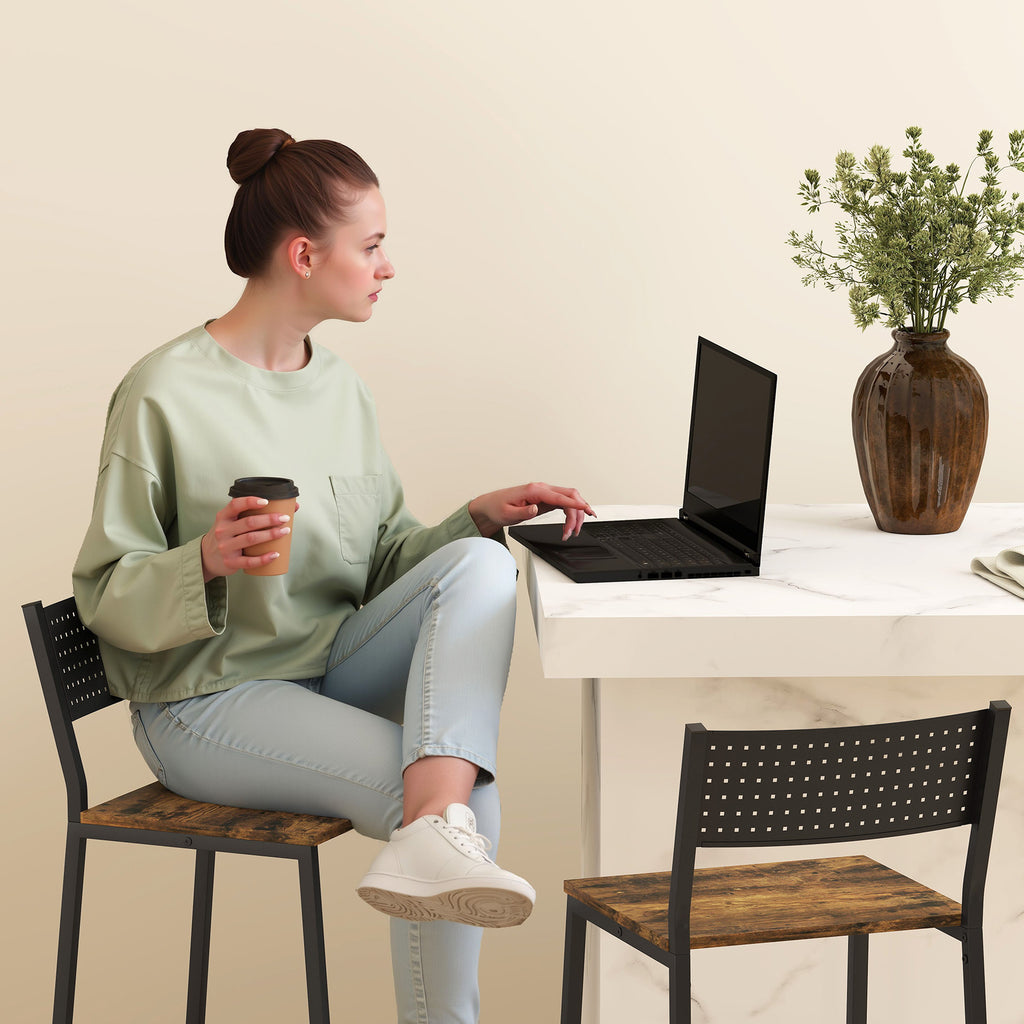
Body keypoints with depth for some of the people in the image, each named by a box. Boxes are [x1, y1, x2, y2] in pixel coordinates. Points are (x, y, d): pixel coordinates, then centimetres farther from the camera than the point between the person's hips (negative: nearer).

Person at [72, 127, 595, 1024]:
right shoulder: (165, 395, -12)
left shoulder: (342, 389, 10)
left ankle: (434, 834, -40)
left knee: (480, 565, -24)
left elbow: (385, 563, 14)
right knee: (474, 792, -26)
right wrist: (206, 564, -29)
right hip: (210, 700, -7)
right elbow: (106, 594, -9)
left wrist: (477, 517, -4)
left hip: (334, 664, 7)